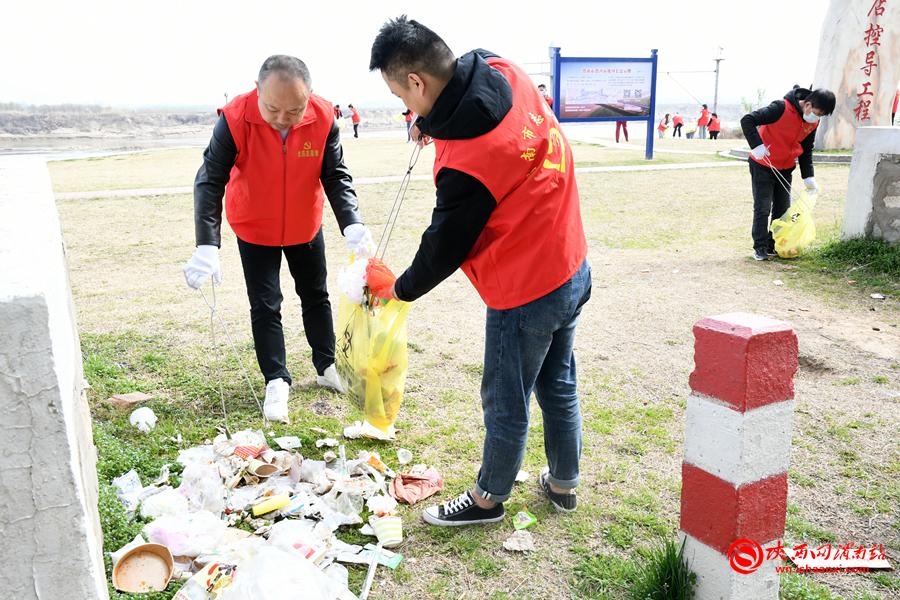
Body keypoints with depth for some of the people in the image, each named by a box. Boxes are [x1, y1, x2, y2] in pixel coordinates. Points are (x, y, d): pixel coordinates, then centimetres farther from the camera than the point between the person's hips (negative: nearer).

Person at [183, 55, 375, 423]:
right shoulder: (236, 119, -29)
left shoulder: (323, 118, -24)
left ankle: (327, 367, 31)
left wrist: (352, 225, -36)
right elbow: (210, 181, -28)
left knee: (315, 296, 14)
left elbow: (336, 177, -19)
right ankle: (276, 381, 15)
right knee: (264, 306, 1)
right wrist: (207, 245, -38)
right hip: (255, 230, -2)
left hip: (305, 226, 2)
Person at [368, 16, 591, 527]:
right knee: (558, 384, 23)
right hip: (573, 269, 9)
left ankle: (488, 498, 34)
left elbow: (445, 247, -14)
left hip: (526, 292, -8)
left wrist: (401, 290, 3)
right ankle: (563, 483, 42)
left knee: (506, 403, 12)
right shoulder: (505, 73, -8)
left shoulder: (467, 163, -30)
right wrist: (436, 121, 8)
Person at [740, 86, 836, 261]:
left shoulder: (813, 123, -2)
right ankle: (760, 247, 5)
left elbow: (806, 151, 9)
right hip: (763, 166, -7)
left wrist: (808, 177, 3)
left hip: (785, 169, 7)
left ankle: (775, 245, 19)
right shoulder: (781, 108, -24)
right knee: (762, 208, -5)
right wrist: (757, 146, -32)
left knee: (783, 208, 8)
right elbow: (747, 120, -25)